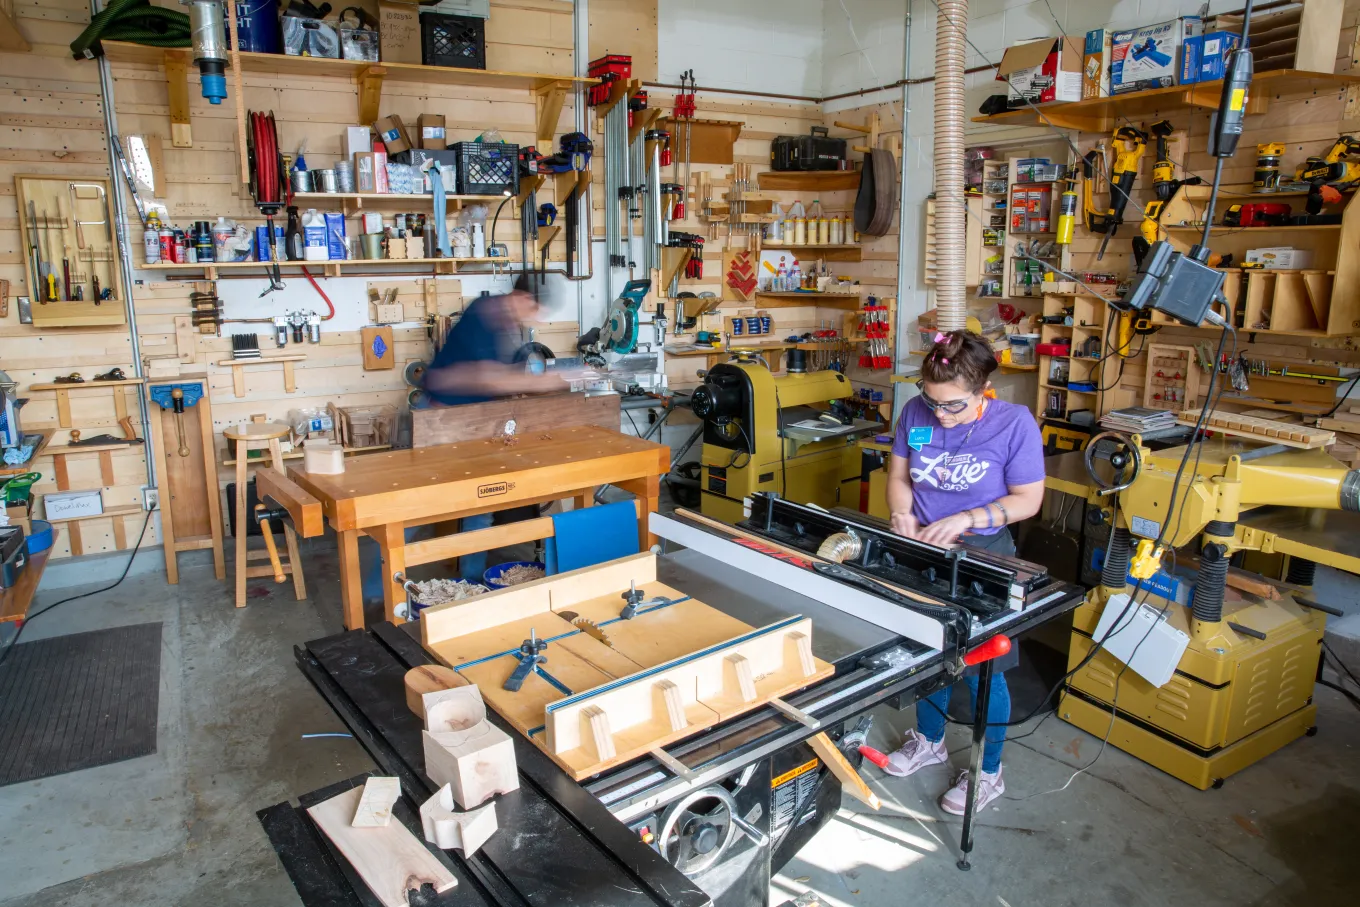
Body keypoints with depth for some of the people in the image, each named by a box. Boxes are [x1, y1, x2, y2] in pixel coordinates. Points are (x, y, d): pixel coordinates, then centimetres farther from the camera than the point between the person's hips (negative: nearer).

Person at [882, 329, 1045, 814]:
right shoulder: (916, 412, -7)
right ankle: (929, 741, 44)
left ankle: (988, 773, 28)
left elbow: (1027, 500, -12)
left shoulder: (1015, 423, -18)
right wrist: (901, 512, -13)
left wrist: (965, 519, -24)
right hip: (923, 550, 4)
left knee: (982, 669, 7)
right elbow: (899, 473, 6)